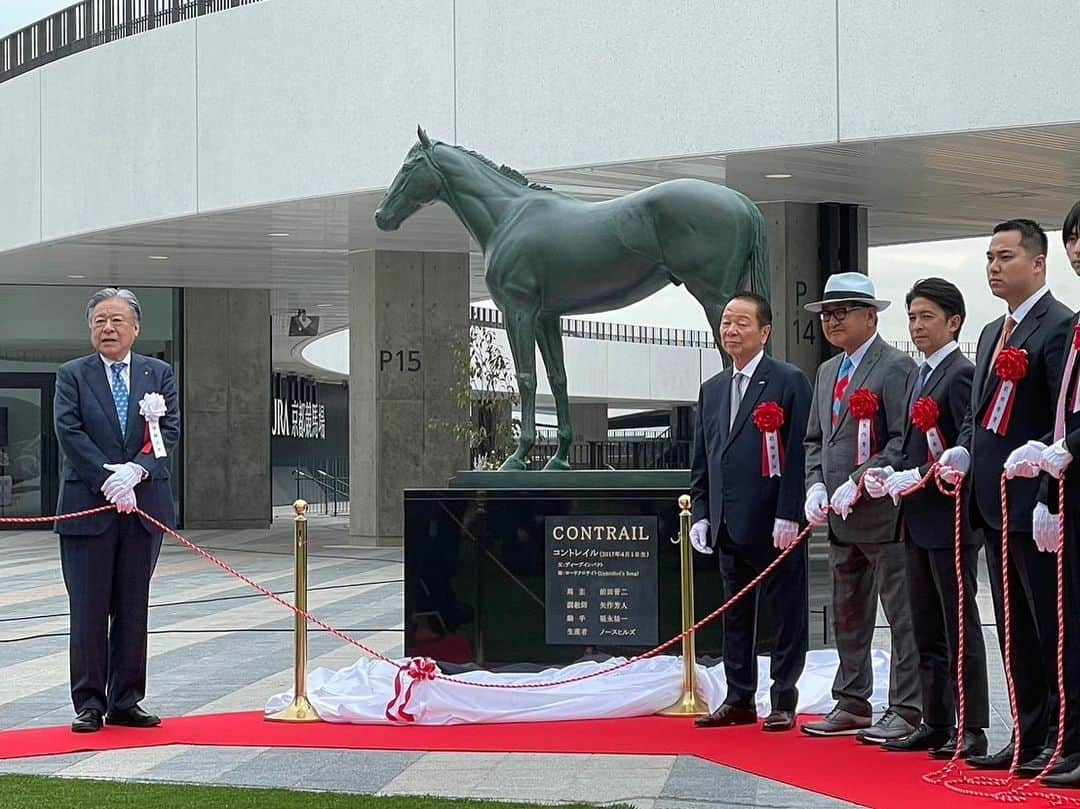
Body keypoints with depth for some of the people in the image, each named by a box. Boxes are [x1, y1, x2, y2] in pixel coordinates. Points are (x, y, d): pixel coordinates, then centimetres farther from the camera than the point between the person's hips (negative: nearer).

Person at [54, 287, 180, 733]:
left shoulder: (160, 374, 10)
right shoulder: (72, 375, 4)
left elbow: (170, 430, 0)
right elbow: (69, 433, -7)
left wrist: (135, 471, -15)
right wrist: (109, 481, -16)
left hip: (144, 505, 2)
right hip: (87, 506, -2)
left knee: (133, 609, 7)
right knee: (89, 609, -1)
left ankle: (125, 702, 14)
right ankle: (89, 704, 6)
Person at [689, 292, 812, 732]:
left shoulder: (789, 381, -4)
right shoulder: (711, 390, 16)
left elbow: (798, 452, -10)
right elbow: (702, 460, 18)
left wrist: (789, 515, -16)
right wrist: (701, 513, 9)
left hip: (774, 525, -7)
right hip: (728, 525, 7)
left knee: (786, 613, 1)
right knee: (735, 615, 12)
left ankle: (784, 701, 8)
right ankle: (739, 700, 20)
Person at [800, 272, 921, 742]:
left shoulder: (895, 367, -9)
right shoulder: (827, 372, 18)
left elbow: (905, 439, -16)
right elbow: (815, 439, 20)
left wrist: (859, 482, -19)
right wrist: (816, 485, 3)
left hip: (885, 512, -9)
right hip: (841, 518, 9)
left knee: (902, 614, -4)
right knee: (847, 615, 14)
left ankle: (906, 711, 0)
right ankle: (852, 706, 22)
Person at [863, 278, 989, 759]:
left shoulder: (961, 374, -12)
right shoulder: (919, 375, 17)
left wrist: (914, 479, -21)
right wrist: (889, 473, 3)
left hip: (951, 520, -9)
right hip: (918, 521, 9)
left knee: (961, 629, -3)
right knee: (927, 631, 13)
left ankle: (972, 729, 3)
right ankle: (935, 723, 20)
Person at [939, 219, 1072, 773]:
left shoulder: (1059, 327, -10)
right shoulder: (992, 333, 19)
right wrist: (963, 451, 5)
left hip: (1037, 502, -9)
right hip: (995, 502, 9)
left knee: (1053, 628, -3)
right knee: (1015, 631, 13)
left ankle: (1061, 743, 3)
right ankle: (1028, 737, 20)